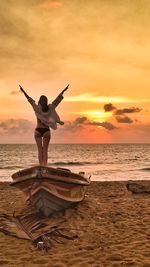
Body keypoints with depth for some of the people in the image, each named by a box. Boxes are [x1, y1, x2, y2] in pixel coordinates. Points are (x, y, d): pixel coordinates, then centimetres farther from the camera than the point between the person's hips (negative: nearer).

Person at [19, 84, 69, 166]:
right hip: (46, 130, 1)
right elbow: (57, 99, 3)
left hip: (38, 130, -1)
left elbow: (30, 99, -7)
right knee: (45, 150, 4)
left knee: (40, 150, 4)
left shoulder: (37, 108, -5)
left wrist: (23, 91, -3)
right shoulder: (50, 108, -2)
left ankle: (41, 166, 1)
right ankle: (45, 166, -1)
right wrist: (64, 91, 9)